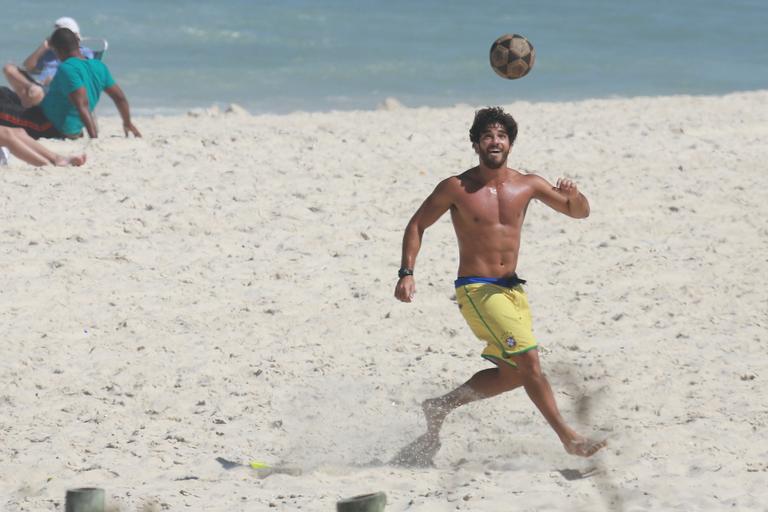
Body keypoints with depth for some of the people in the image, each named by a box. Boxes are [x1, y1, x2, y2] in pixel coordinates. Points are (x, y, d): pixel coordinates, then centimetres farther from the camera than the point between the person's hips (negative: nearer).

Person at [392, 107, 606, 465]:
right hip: (476, 289, -7)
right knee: (528, 360, -16)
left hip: (511, 288, 7)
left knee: (512, 374, 10)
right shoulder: (456, 188, -7)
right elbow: (417, 225, 2)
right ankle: (569, 438, -9)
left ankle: (440, 408, 25)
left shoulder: (527, 185, 4)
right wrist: (407, 273, -9)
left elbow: (580, 213, 10)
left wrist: (573, 197, -15)